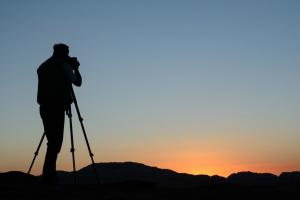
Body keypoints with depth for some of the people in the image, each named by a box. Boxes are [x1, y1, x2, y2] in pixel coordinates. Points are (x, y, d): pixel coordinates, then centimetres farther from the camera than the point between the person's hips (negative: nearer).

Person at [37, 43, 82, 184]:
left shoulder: (43, 66, 21)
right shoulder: (62, 64, 0)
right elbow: (77, 82, 5)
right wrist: (75, 69, 23)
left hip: (44, 107, 7)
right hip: (57, 106, -7)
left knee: (53, 141, 10)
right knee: (55, 142, -9)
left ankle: (49, 176, 8)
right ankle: (48, 176, -15)